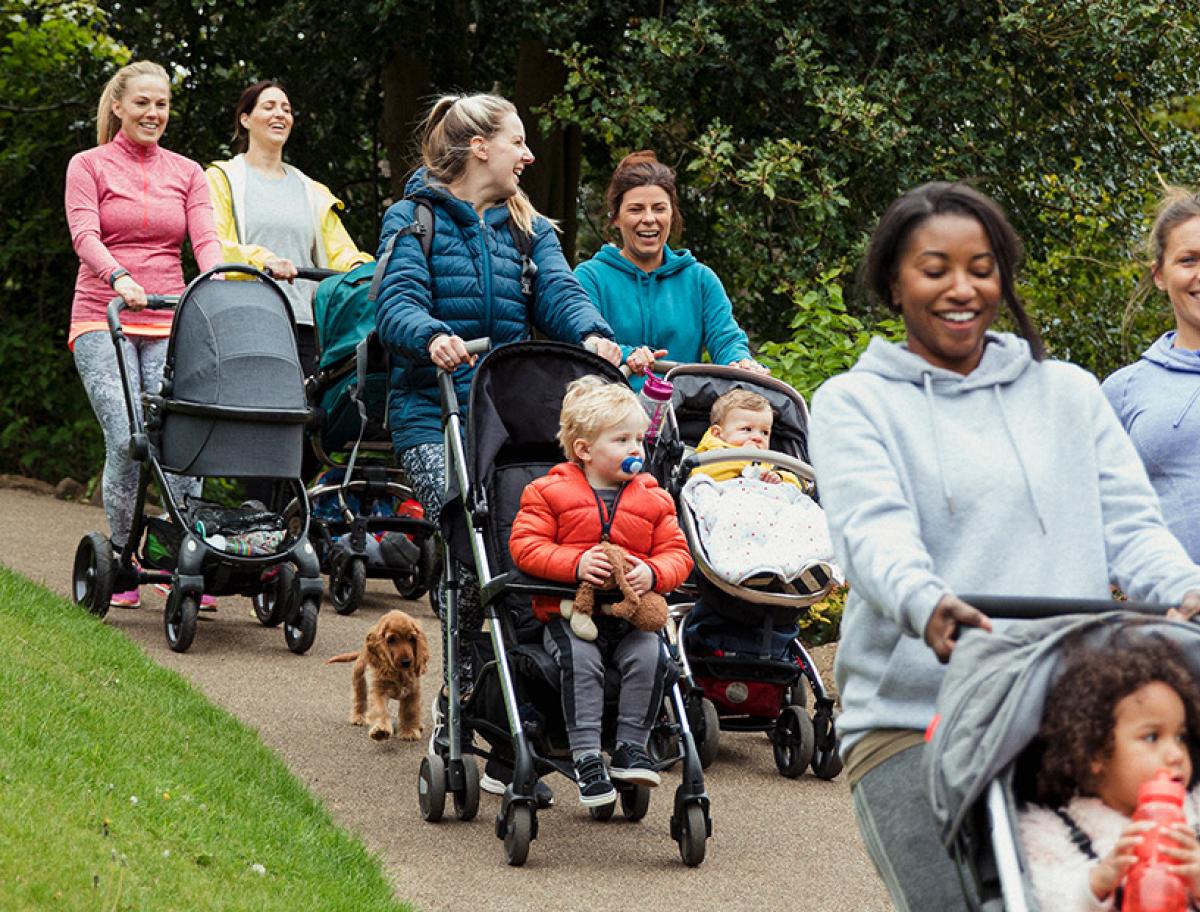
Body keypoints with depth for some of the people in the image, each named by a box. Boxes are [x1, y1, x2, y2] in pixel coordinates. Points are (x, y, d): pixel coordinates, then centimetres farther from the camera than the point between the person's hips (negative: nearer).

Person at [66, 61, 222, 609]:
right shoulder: (89, 166, 6)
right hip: (103, 319, -2)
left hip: (168, 324, 2)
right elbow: (84, 234, -9)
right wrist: (119, 277, -29)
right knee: (127, 440, -17)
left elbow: (205, 240, 2)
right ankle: (122, 561, -2)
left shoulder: (187, 173, 15)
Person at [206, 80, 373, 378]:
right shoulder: (223, 178, 9)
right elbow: (210, 245, -6)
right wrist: (261, 259, -24)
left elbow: (340, 250, 16)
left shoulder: (312, 192, 24)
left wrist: (361, 267, -9)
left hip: (302, 323, 4)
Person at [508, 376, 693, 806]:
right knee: (580, 659, -31)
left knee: (649, 655, -26)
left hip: (631, 613, 3)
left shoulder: (653, 500, 12)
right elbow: (525, 546, -5)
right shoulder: (549, 492, 3)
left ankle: (631, 746, -14)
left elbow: (676, 553, 9)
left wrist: (652, 573, -15)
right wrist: (576, 564, -20)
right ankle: (586, 756, -28)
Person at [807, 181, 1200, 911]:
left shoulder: (1069, 393, 19)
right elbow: (874, 527, -9)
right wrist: (924, 603, -31)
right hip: (912, 714, -3)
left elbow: (1130, 522, 10)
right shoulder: (855, 404, 9)